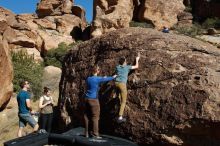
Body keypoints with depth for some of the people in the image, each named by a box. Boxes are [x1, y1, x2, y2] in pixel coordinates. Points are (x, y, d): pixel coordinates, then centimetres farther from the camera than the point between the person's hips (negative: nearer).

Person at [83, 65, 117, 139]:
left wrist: (102, 78, 41)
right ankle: (95, 134, 2)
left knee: (87, 116, 10)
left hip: (86, 99, 7)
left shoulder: (88, 79, 8)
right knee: (95, 117, 0)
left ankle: (86, 133, 16)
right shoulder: (98, 79, -9)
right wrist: (113, 77, 28)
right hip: (93, 100, -7)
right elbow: (107, 79, 9)